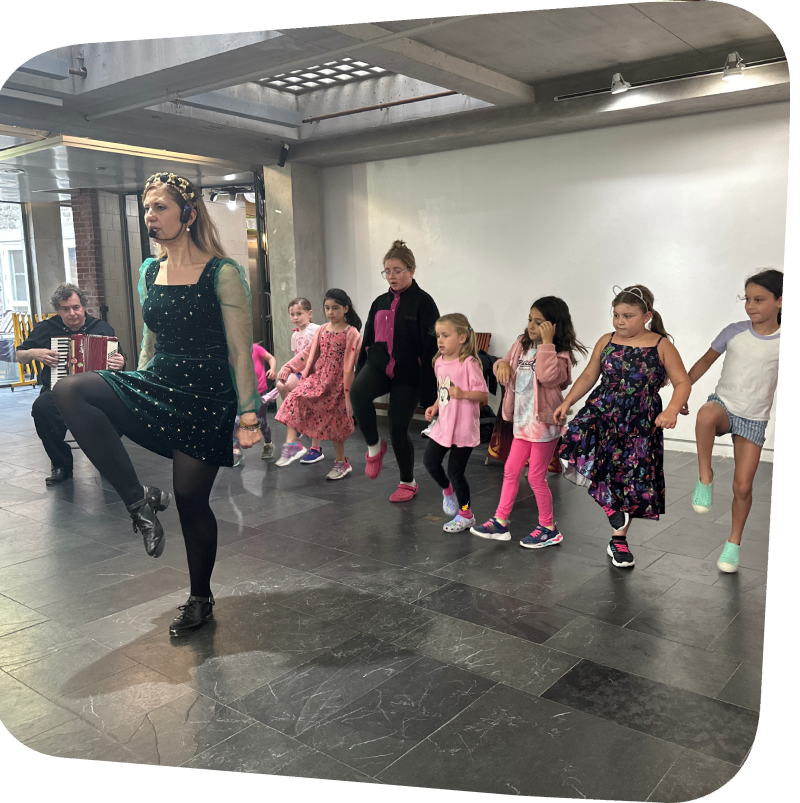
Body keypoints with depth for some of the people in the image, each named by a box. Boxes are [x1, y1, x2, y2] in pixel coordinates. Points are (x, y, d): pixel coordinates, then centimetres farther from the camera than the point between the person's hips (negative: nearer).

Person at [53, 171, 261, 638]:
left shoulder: (222, 274, -10)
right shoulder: (150, 272, 8)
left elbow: (241, 351, -12)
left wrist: (249, 414, -17)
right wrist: (137, 395, 22)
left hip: (206, 398, -5)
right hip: (155, 387, 6)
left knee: (192, 501, 0)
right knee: (70, 392, -20)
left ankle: (201, 599, 26)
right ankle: (138, 498, -13)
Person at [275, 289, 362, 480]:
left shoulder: (352, 334, -8)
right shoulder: (322, 331, 8)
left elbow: (357, 364, -10)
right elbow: (308, 353, 11)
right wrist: (289, 367, 2)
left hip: (338, 384, -4)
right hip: (317, 377, 4)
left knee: (336, 422, 5)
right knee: (294, 398, -19)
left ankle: (341, 461, 23)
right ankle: (291, 443, -18)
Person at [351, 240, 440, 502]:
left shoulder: (423, 302, -6)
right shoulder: (380, 302, 11)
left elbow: (431, 347, -9)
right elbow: (367, 341, 16)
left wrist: (428, 389, -13)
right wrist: (359, 377, 14)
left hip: (408, 373, -4)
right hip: (379, 365, 4)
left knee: (398, 429, 1)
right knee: (358, 392, -29)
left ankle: (408, 482, 25)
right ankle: (374, 447, -8)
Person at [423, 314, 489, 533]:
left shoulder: (469, 363, -17)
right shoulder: (440, 362, 6)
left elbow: (483, 394, -17)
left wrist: (463, 394, -33)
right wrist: (434, 407, 5)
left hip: (463, 427, -7)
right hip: (443, 424, 7)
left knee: (455, 471, 1)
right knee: (430, 461, 9)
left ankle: (466, 515, 20)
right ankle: (448, 490, 38)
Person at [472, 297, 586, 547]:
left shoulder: (560, 355, -14)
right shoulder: (522, 345, 6)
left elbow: (548, 376, -32)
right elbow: (505, 364, 17)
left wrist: (547, 343, -30)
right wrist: (502, 364, -7)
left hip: (544, 423, -7)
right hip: (523, 421, 7)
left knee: (536, 476, 1)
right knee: (510, 471, 12)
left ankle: (549, 529, 19)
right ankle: (500, 522, 24)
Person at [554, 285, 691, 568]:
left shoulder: (661, 346, -3)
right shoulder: (606, 342, 5)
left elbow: (682, 383, -4)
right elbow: (588, 377, 13)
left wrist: (672, 410, -23)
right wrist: (566, 403, 4)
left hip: (639, 424, -1)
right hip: (602, 412, 2)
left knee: (631, 481, 4)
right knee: (578, 441, -29)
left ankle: (618, 541, 28)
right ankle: (611, 507, -9)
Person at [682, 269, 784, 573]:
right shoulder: (734, 332, -3)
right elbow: (706, 360, 8)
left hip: (754, 420, 0)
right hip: (724, 404, 0)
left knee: (743, 487, -2)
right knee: (707, 414, -41)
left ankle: (734, 544, 22)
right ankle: (705, 477, -21)